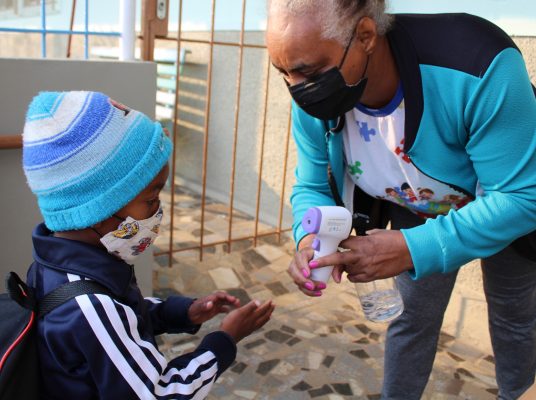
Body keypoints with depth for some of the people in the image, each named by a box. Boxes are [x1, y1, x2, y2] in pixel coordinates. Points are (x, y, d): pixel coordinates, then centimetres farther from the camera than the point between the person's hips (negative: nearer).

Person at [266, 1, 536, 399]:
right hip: (417, 211, 3)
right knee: (413, 315, 10)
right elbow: (312, 186, -13)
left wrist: (414, 249, -48)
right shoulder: (314, 102, -27)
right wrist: (311, 239, -36)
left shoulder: (477, 64, -44)